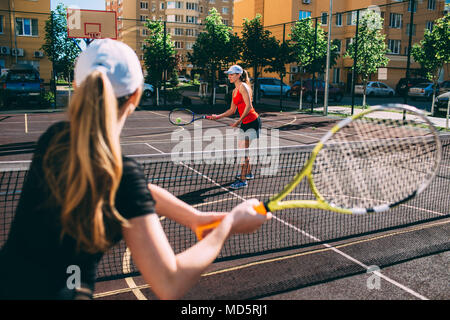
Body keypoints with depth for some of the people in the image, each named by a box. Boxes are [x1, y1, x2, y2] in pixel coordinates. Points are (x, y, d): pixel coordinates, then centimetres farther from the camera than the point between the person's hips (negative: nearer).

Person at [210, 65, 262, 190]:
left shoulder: (243, 87, -12)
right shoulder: (235, 91, 15)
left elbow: (248, 106, -19)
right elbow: (232, 110, 20)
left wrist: (238, 121, -20)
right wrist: (218, 116, 13)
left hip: (252, 121, -9)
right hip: (244, 123, 9)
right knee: (241, 149, 18)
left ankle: (243, 181, -8)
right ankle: (248, 173, 36)